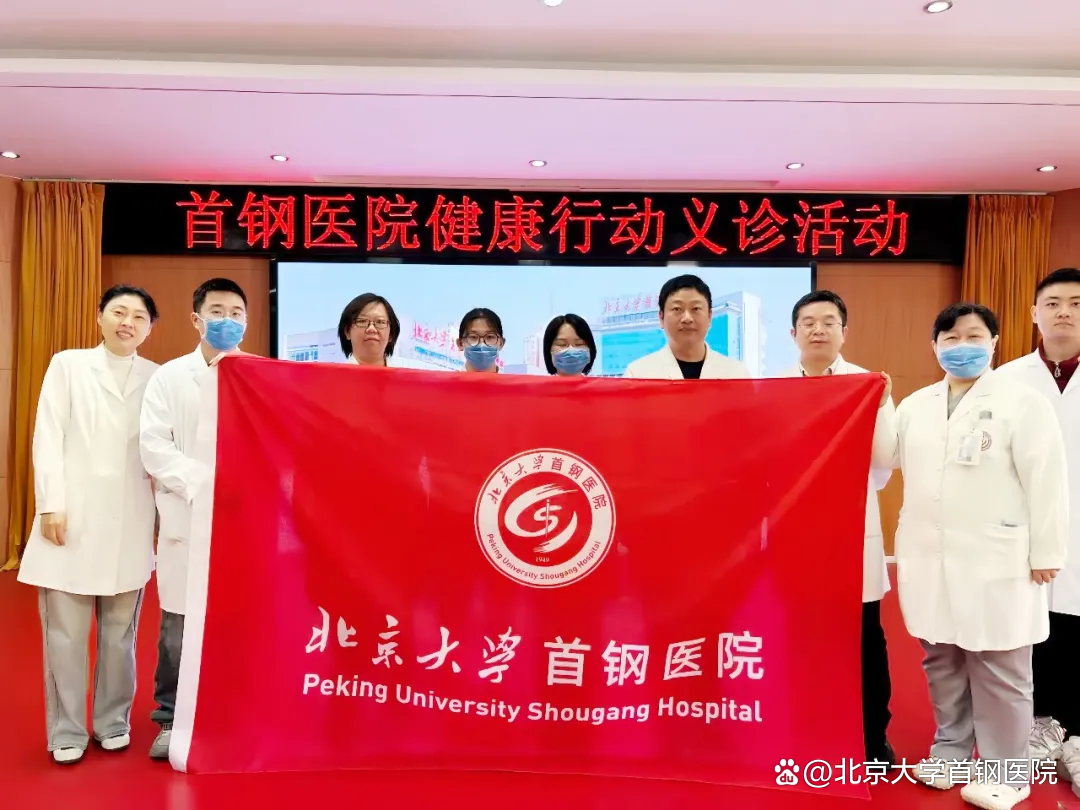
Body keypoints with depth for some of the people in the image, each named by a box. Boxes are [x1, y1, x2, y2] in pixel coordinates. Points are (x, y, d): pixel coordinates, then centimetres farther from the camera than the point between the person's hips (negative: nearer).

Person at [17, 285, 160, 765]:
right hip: (71, 517, 0)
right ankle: (67, 731, 19)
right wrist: (51, 505, -7)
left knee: (120, 632, 10)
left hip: (129, 522, 1)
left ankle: (113, 722, 24)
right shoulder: (67, 365, 7)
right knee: (64, 632, 4)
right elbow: (48, 438, 1)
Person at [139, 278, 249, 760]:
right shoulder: (170, 377, 7)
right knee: (179, 625, 5)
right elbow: (152, 445, -3)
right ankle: (171, 720, 21)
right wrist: (201, 481, -16)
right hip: (187, 518, 0)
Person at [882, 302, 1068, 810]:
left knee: (999, 671, 5)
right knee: (941, 662, 15)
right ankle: (950, 749, 31)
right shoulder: (914, 406, 11)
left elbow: (1046, 482, -7)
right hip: (929, 561, 5)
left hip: (997, 563, -5)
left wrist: (1045, 552, -8)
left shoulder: (1023, 403, -4)